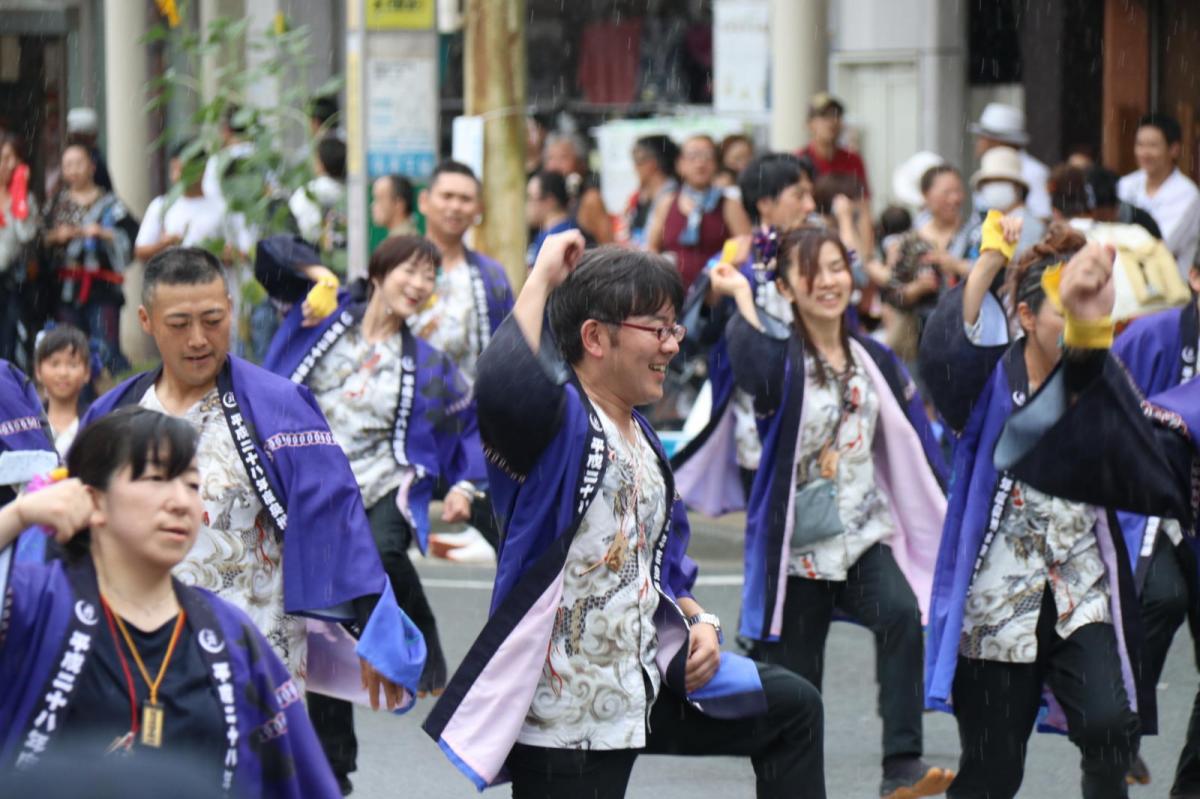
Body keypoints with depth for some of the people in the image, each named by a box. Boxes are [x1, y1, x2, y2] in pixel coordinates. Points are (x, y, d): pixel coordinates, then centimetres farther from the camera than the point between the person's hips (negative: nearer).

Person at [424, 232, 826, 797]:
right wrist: (543, 278, -29)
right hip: (564, 717, -9)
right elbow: (503, 387, -43)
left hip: (643, 683, 9)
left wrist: (696, 622, 7)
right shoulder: (559, 421, -17)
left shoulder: (643, 441, 12)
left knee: (792, 707, 18)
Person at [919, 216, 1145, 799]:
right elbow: (942, 347, -25)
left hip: (1085, 602, 2)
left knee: (1110, 726, -23)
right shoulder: (990, 381, -4)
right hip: (998, 605, -2)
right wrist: (990, 260, -25)